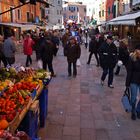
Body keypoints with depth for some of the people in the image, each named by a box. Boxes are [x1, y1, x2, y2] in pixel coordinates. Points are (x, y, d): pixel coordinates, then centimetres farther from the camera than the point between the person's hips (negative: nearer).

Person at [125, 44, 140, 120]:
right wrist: (127, 83, -9)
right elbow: (129, 71, -9)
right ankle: (133, 112, 31)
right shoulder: (132, 58, -13)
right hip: (134, 81, -1)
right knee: (133, 98, 10)